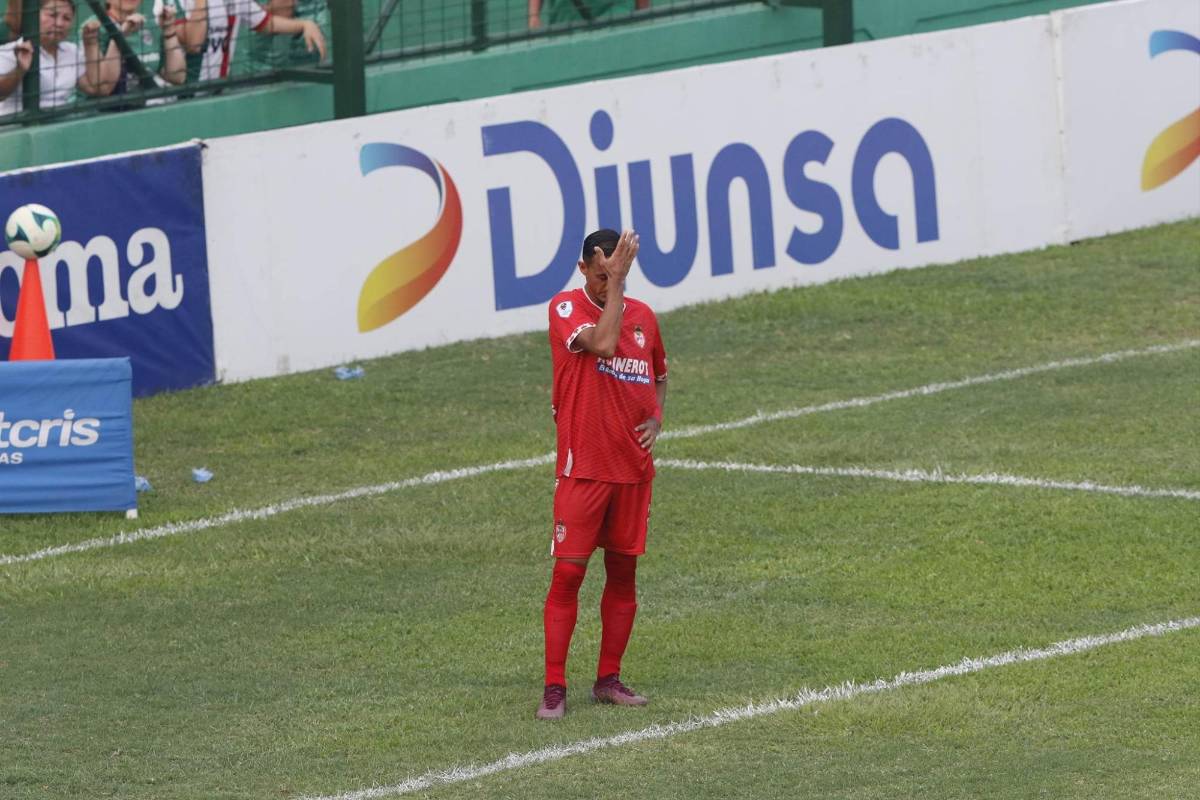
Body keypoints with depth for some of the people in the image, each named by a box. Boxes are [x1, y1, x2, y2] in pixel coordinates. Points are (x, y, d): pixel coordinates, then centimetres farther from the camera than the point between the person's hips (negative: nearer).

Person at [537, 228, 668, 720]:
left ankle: (609, 679, 18)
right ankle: (554, 687, -4)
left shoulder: (643, 316, 9)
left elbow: (659, 376, 25)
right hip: (582, 468, -5)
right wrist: (615, 282, -22)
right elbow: (602, 344, -26)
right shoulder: (566, 308, -7)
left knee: (623, 571, 8)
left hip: (633, 467, 5)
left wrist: (656, 417, 5)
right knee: (567, 572, -7)